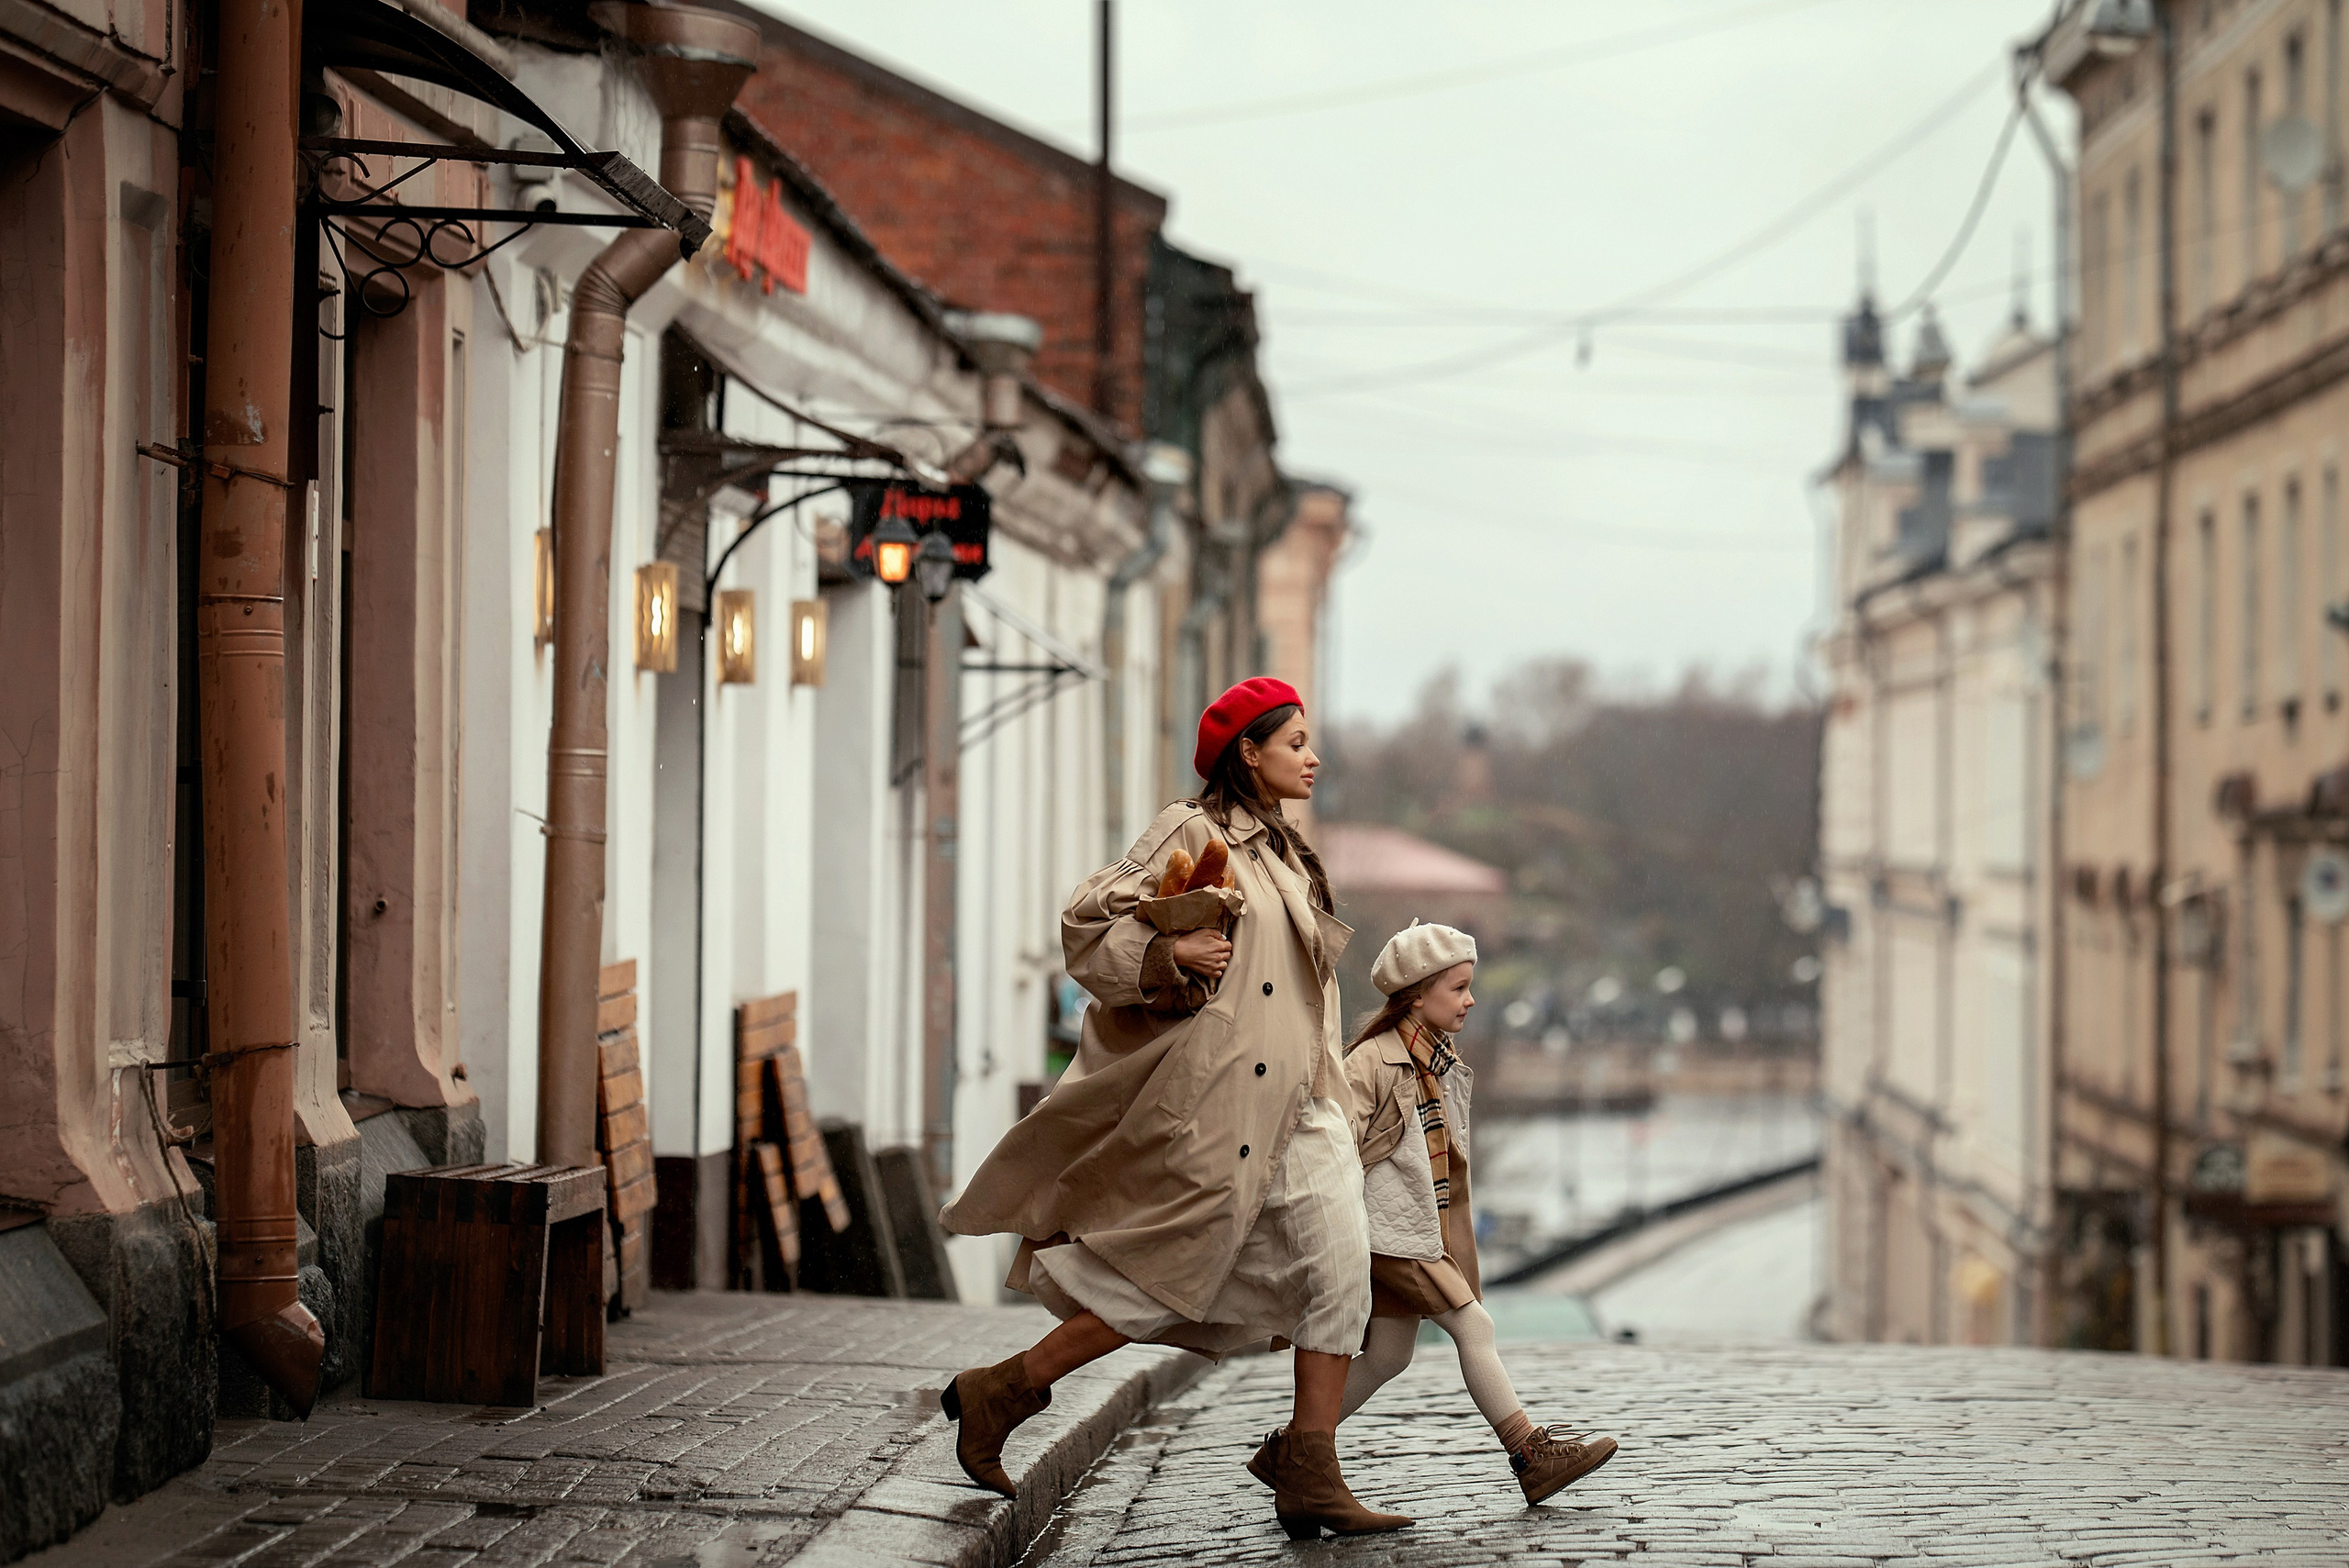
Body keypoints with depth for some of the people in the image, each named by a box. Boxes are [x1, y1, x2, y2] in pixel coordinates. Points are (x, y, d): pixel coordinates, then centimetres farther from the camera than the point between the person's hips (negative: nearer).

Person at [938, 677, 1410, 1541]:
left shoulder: (1284, 855, 20)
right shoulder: (1193, 833, -5)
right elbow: (1088, 926, -10)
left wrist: (1327, 1089, 21)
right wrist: (1171, 955, -23)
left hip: (1295, 1105, 8)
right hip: (1217, 1103, -8)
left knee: (1342, 1269, -3)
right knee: (1175, 1276, -7)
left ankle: (1309, 1478, -1)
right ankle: (998, 1395, 7)